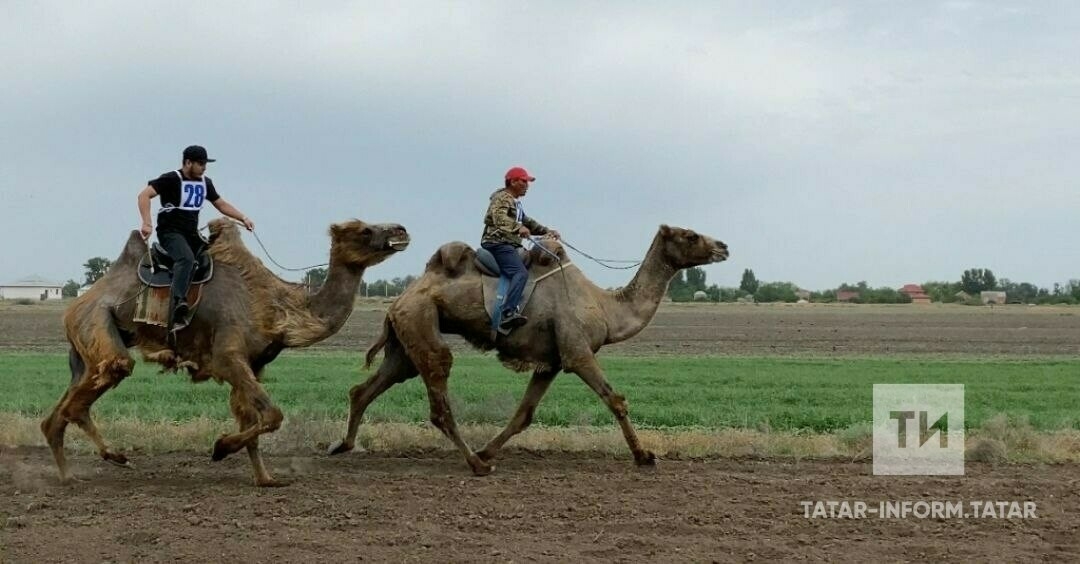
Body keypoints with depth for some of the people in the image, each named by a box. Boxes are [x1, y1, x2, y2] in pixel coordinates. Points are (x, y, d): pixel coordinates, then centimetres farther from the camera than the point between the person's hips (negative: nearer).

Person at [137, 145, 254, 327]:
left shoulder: (205, 182, 12)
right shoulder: (171, 179, -9)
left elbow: (221, 204, 23)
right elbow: (144, 195, -15)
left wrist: (243, 218, 11)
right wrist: (147, 224, -26)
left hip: (191, 234, 9)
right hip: (170, 232, -9)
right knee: (186, 258, -33)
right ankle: (178, 301, -46)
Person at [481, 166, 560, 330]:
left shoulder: (516, 202, 27)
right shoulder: (502, 198, -6)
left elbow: (527, 222, 31)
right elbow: (499, 218, -24)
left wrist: (546, 231, 17)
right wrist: (519, 228, -36)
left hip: (510, 245, 11)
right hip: (498, 243, -11)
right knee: (521, 273, -27)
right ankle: (508, 313, -41)